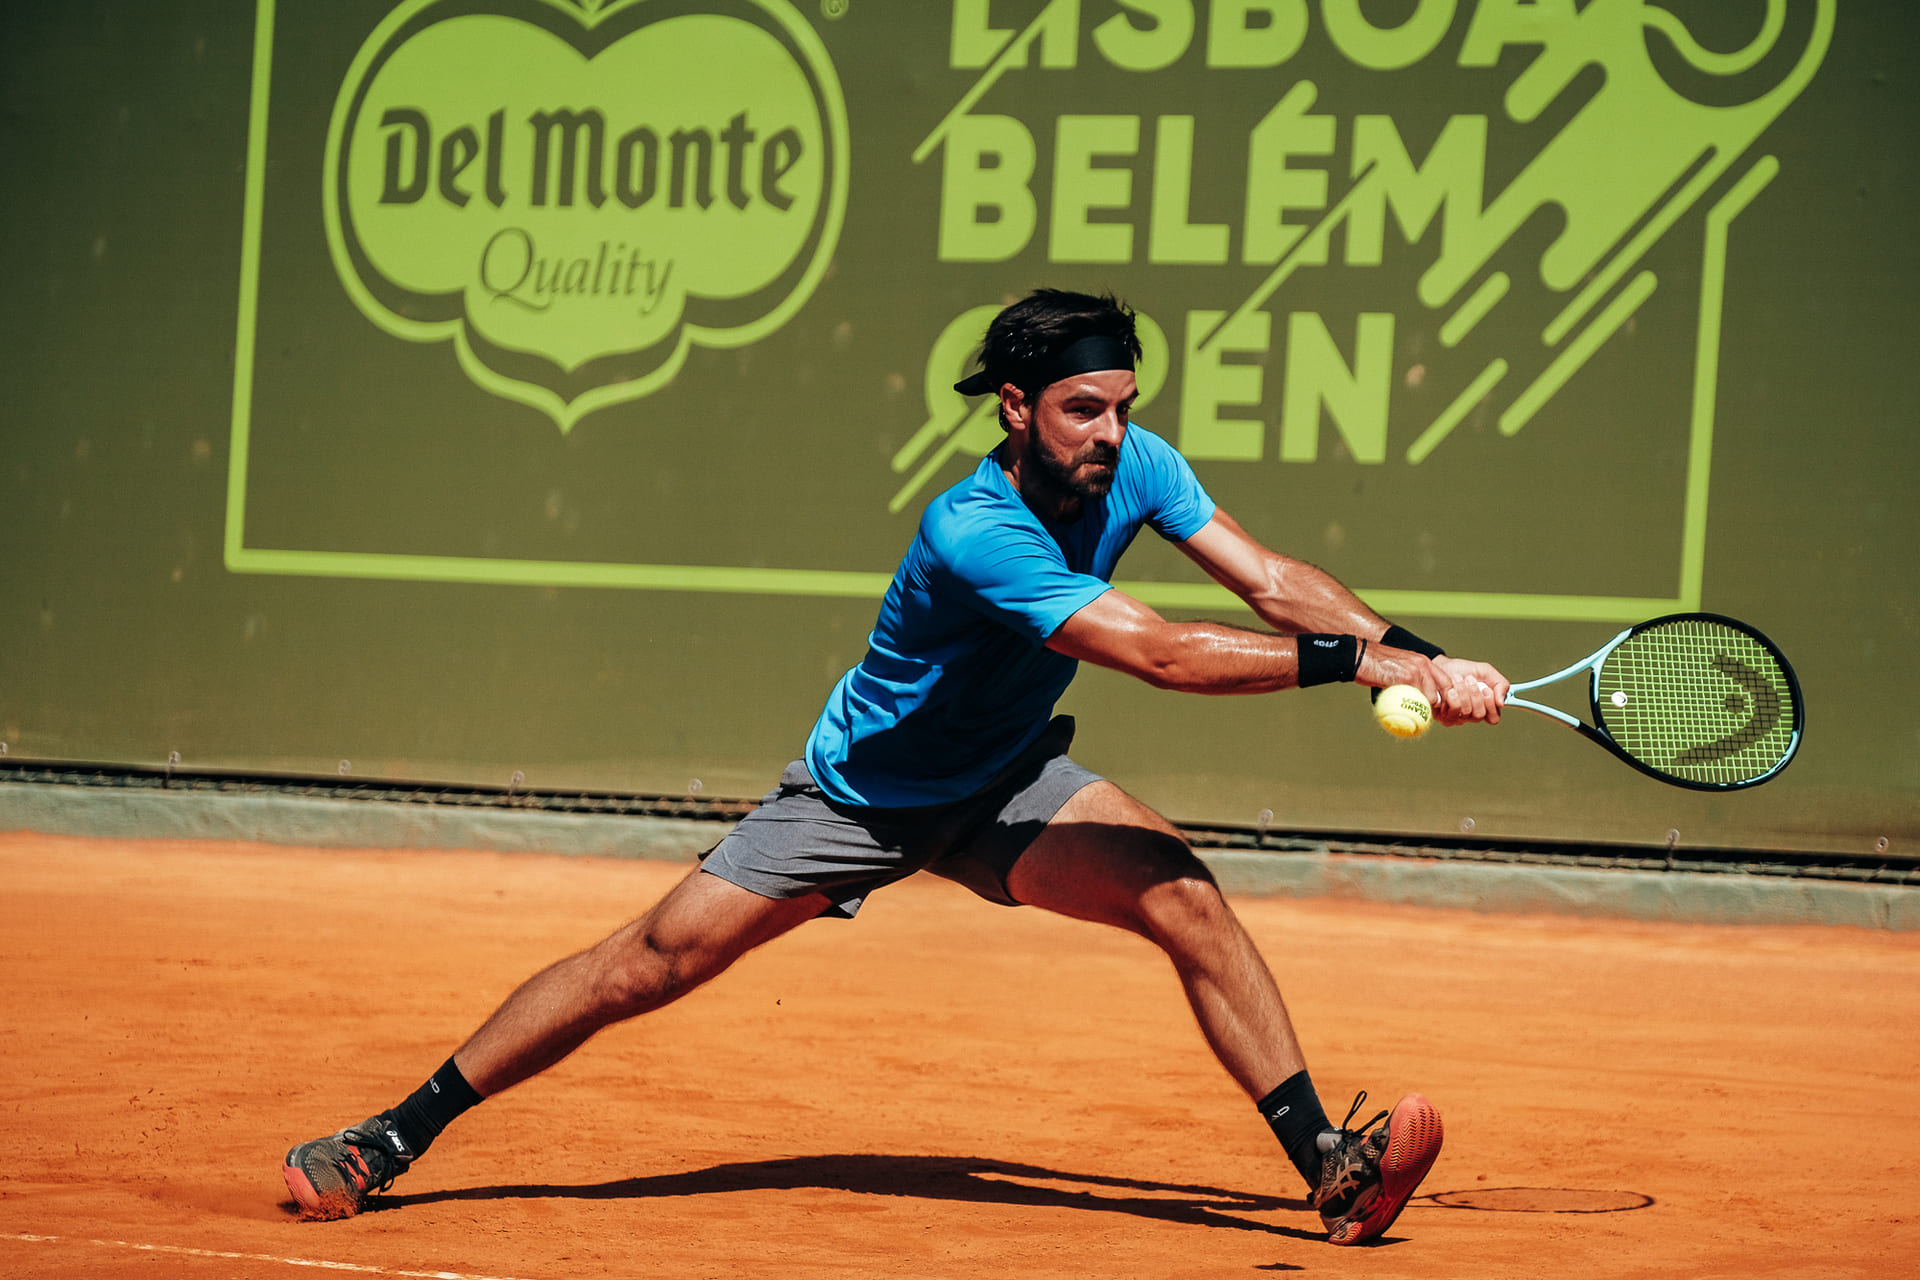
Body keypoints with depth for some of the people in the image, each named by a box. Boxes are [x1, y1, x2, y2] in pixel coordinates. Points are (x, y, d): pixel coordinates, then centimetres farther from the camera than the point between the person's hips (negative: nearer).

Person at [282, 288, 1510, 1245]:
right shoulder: (971, 534, -36)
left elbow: (1276, 583, -13)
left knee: (1184, 891, -20)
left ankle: (1328, 1168, -17)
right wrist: (1360, 661, -42)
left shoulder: (1136, 467, -15)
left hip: (1006, 787, 5)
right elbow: (1160, 653, -41)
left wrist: (1415, 653, -28)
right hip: (866, 790, -5)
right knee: (655, 959, -7)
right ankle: (392, 1140, 5)